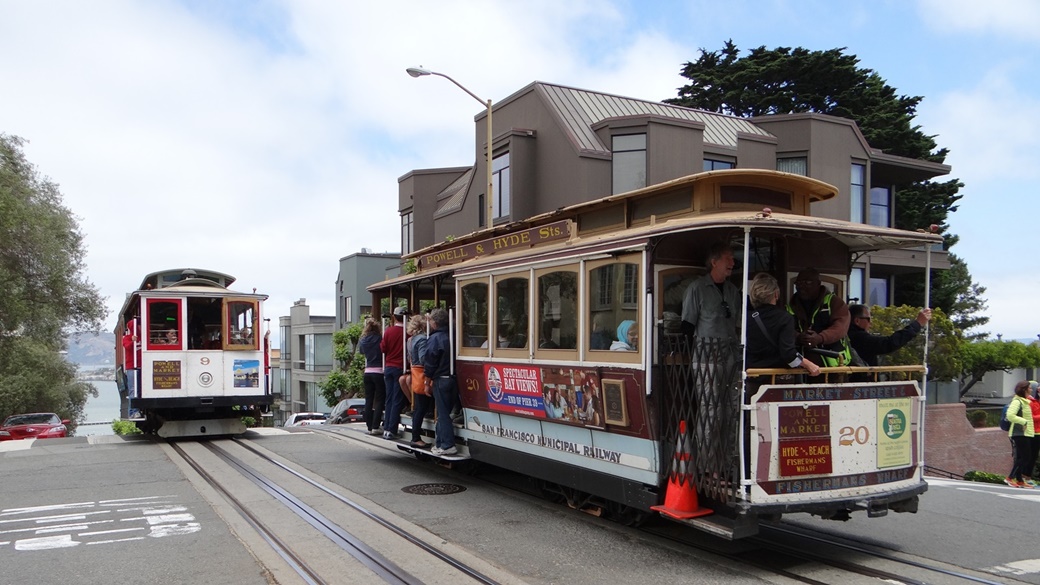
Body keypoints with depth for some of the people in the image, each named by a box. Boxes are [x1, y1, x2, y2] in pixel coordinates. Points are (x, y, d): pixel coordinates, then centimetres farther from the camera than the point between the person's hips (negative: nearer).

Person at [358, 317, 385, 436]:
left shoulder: (363, 340, 4)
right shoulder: (380, 339, -9)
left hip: (368, 372, 4)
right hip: (379, 372, -4)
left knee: (368, 400, 9)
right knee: (379, 400, 2)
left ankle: (369, 427, 10)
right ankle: (376, 426, -2)